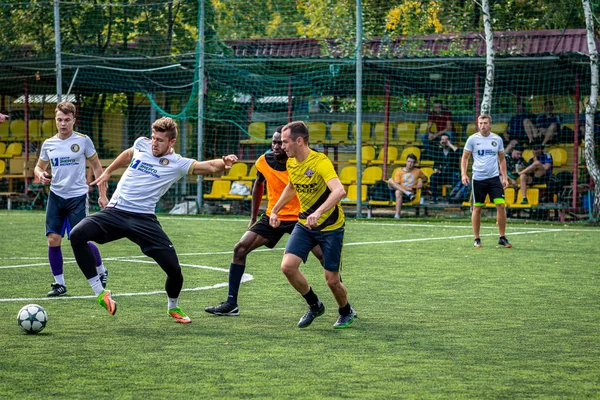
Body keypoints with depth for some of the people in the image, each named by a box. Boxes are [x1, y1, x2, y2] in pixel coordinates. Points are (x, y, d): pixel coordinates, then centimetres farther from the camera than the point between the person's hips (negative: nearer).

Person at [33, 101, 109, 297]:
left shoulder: (83, 141, -4)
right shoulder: (48, 144, 5)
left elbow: (96, 166, 4)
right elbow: (39, 167, 18)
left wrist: (102, 194, 0)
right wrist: (41, 175, -7)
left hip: (77, 196, -4)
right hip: (56, 196, 4)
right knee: (53, 239, -5)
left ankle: (101, 271, 19)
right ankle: (59, 283, 8)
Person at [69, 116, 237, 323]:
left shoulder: (177, 163, -4)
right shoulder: (141, 144, 6)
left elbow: (210, 167, -16)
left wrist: (225, 163, -36)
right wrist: (108, 172, 35)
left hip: (144, 219, -2)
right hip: (115, 211, 2)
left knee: (174, 269, -9)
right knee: (77, 235, -24)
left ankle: (174, 307, 26)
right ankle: (100, 292, -15)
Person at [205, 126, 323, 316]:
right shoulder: (264, 162, -5)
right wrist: (253, 218, 17)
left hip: (300, 218, -4)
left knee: (324, 255, -15)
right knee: (240, 248, -7)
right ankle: (231, 303, 1)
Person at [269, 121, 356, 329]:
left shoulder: (320, 162, -24)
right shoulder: (291, 163, 0)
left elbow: (339, 191, -39)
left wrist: (318, 212, -52)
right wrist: (275, 210, 19)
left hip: (330, 226, -6)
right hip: (304, 224, 6)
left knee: (332, 279, -3)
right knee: (288, 266, -12)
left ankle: (346, 312, 29)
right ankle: (314, 305, 11)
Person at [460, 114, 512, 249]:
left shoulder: (497, 139, 6)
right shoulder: (473, 139, -1)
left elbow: (502, 159, 15)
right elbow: (465, 157, 5)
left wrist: (505, 177, 10)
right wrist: (463, 174, -7)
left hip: (494, 177, 2)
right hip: (478, 178, -2)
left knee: (501, 206, -7)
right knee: (477, 208, 1)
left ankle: (502, 238, 3)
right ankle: (476, 239, 12)